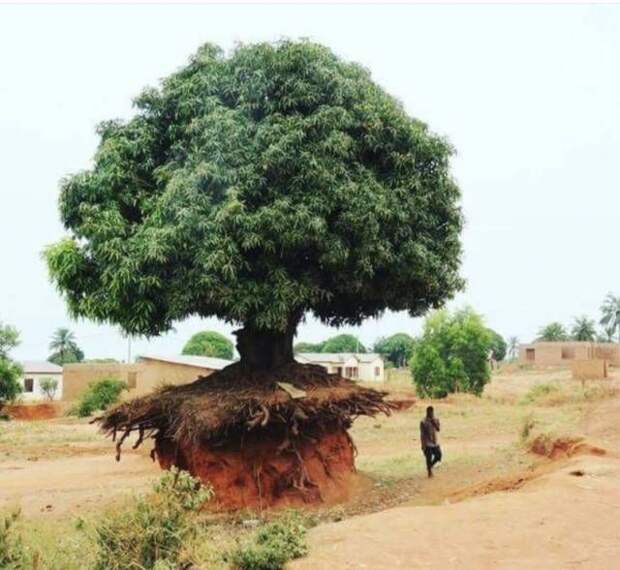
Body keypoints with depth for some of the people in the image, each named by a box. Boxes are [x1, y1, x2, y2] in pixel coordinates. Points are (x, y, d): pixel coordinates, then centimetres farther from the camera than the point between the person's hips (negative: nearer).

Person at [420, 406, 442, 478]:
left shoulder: (436, 420, 1)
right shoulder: (423, 422, -12)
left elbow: (438, 429, -13)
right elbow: (422, 434, -10)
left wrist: (434, 422, -26)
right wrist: (423, 445, -12)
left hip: (435, 442, 5)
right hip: (427, 443, -5)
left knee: (438, 456, 5)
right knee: (429, 458, 1)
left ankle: (430, 466, 30)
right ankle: (429, 471, 21)